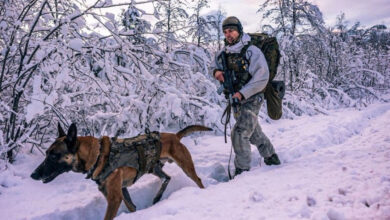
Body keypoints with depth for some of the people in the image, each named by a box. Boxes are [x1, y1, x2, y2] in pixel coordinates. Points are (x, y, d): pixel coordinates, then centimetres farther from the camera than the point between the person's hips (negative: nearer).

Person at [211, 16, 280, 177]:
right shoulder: (224, 53, 3)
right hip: (236, 99, 7)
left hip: (251, 99, -7)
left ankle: (242, 171, -2)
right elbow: (215, 65, 20)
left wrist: (242, 93, -25)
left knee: (239, 133, -16)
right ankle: (271, 157, 42)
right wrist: (216, 72, -6)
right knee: (254, 133, 21)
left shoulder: (252, 51, -16)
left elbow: (262, 78, -19)